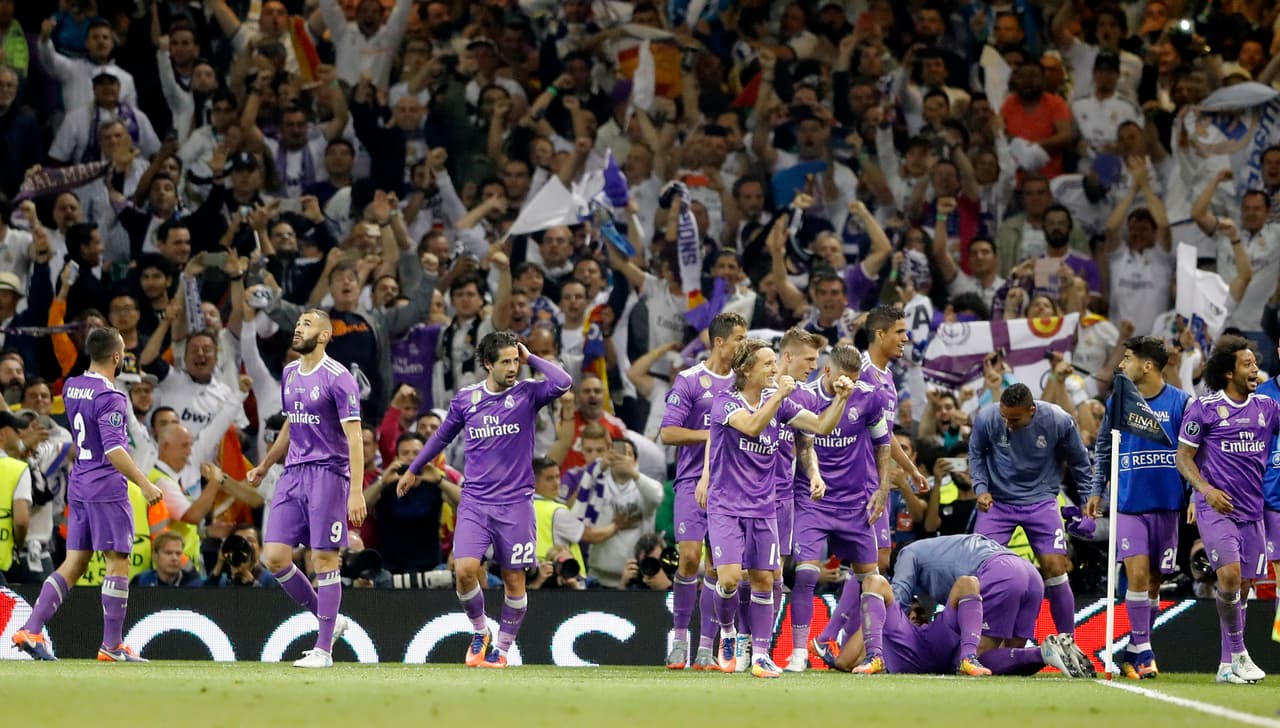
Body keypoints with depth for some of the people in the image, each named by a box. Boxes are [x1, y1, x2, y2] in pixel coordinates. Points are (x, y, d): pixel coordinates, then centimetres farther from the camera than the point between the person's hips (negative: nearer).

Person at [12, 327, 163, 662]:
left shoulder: (71, 387, 10)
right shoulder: (110, 398, -15)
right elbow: (114, 449, -23)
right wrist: (144, 483, -26)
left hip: (78, 485, 8)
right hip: (107, 487, -8)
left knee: (73, 564, 9)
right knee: (118, 562, -1)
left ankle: (31, 630, -2)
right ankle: (112, 645, 0)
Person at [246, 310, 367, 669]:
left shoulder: (338, 378, -10)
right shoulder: (289, 374, 14)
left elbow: (354, 438, -13)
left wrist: (356, 491, -20)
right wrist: (264, 466, 32)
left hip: (327, 474, -7)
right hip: (293, 475, 8)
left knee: (324, 560, -5)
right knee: (275, 558, 0)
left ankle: (323, 650, 0)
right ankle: (329, 620, 17)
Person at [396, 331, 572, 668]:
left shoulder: (527, 394, -2)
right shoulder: (465, 398, 5)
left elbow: (563, 383, -22)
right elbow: (443, 435, 23)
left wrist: (530, 358, -9)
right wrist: (413, 469, 32)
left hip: (516, 503, -1)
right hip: (475, 501, 1)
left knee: (514, 580, 2)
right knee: (464, 570, -14)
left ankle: (501, 649, 18)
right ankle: (480, 633, 11)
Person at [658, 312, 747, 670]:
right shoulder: (690, 380, -3)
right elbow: (668, 433, -7)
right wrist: (713, 435, -12)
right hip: (694, 482, -4)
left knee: (718, 566, 1)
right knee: (690, 557, -13)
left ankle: (706, 649, 4)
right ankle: (680, 637, 3)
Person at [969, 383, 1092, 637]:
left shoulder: (1060, 422, -16)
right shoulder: (986, 419, -15)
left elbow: (1079, 461, 1)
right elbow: (976, 454, 4)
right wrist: (981, 488, -9)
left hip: (1041, 500, -1)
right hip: (997, 500, 1)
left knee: (1055, 568, -7)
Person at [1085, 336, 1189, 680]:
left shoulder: (1180, 402, -1)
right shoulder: (1116, 402, 6)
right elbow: (1103, 450, 16)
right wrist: (1096, 491, 10)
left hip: (1167, 503, 0)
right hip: (1128, 502, 0)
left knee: (1153, 580, 6)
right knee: (1137, 574, -13)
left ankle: (1133, 653, 16)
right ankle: (1143, 653, -12)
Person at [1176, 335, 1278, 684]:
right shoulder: (1204, 408, -2)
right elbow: (1183, 457, 0)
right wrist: (1206, 489, -14)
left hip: (1252, 510, 5)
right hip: (1216, 508, -4)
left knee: (1244, 585, 5)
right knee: (1229, 573, -21)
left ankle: (1228, 665, 14)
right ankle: (1238, 653, -8)